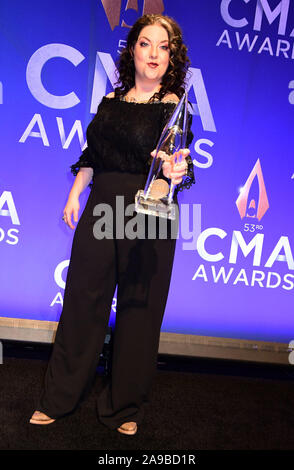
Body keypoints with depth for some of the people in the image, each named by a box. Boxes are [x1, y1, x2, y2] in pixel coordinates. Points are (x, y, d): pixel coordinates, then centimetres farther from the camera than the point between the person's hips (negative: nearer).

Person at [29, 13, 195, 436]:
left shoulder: (173, 105, -2)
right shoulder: (110, 101, 11)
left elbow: (179, 157, -17)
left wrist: (176, 172, -39)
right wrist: (75, 194, 10)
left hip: (148, 219, -4)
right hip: (100, 211, 4)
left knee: (138, 309, 4)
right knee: (82, 299, 9)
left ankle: (126, 407, 25)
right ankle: (59, 398, 27)